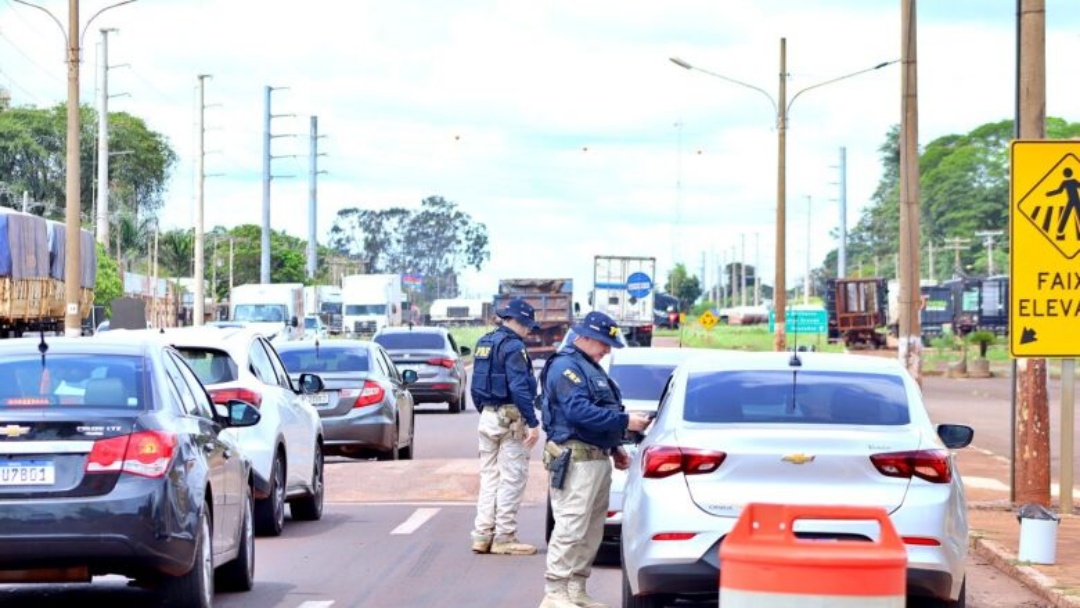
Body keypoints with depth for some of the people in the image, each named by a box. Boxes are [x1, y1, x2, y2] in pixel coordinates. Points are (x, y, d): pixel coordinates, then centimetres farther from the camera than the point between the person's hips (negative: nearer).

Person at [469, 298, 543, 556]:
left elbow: (475, 386, 18)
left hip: (487, 417, 9)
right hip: (510, 418, -9)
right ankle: (504, 537, -1)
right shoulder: (512, 346, -15)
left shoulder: (483, 343, 13)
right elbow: (520, 388, -21)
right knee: (512, 478, -3)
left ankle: (482, 535, 13)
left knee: (489, 476, 13)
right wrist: (533, 423, -20)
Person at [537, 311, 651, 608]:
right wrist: (625, 421, -21)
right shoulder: (566, 366, -11)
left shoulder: (590, 368, 22)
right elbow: (579, 411, -22)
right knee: (571, 527, -12)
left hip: (598, 458, 11)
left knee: (592, 530, 11)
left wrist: (615, 447, 18)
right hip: (576, 458, -11)